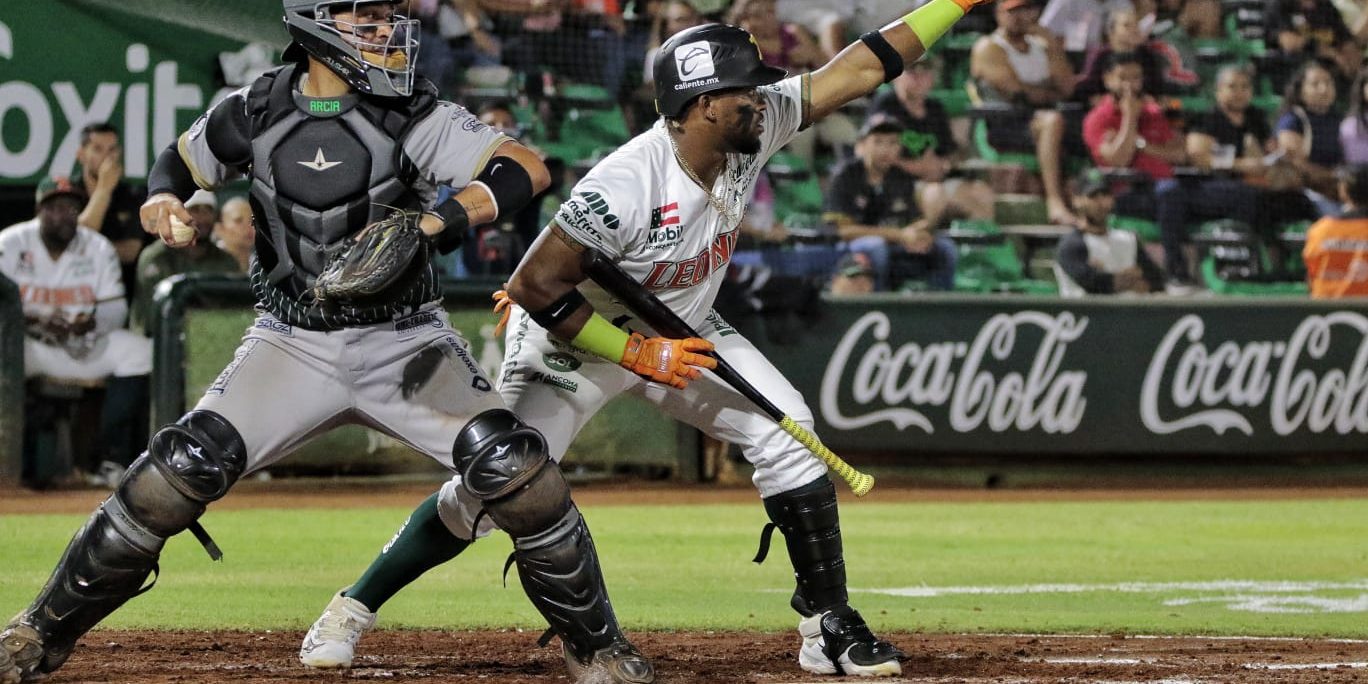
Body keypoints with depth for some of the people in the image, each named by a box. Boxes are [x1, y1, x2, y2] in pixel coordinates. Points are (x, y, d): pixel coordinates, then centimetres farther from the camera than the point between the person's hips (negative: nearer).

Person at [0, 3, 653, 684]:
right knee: (183, 469, -16)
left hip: (404, 341, -1)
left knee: (512, 467, -21)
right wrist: (163, 199, -6)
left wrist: (434, 221, -35)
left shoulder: (413, 116, -10)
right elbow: (182, 159, 18)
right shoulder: (254, 114, -3)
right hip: (294, 343, 1)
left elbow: (527, 169, -21)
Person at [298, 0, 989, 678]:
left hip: (680, 329, 6)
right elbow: (535, 287, -30)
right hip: (571, 341, -6)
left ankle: (829, 628, -5)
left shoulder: (753, 127, -18)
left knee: (785, 434, -11)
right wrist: (638, 354, -28)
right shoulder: (626, 186, -36)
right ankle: (354, 609, 12)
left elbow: (861, 69, -14)